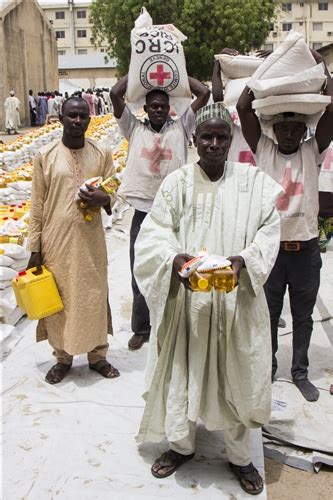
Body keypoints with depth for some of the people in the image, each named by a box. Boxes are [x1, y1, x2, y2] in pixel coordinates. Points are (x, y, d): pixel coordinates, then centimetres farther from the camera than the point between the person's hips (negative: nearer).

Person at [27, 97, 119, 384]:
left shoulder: (102, 154, 1)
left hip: (91, 240, 1)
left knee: (94, 296, 9)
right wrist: (34, 249, -1)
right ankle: (63, 357, 27)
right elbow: (37, 206, 0)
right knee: (59, 298, 9)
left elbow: (113, 194, 7)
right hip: (56, 240, -1)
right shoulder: (45, 155, -3)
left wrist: (104, 199, -19)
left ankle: (98, 355, 27)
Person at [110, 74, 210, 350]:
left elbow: (204, 94, -1)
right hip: (143, 211, 1)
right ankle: (141, 328, 26)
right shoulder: (134, 128, 7)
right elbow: (115, 94, -2)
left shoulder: (181, 128, 6)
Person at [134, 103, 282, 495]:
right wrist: (175, 258, -24)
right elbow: (155, 231, -4)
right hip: (186, 296, 0)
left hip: (236, 297, 0)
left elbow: (269, 228, -3)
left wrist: (243, 260, -21)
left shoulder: (253, 180, 0)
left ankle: (240, 455, 31)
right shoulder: (177, 181, -1)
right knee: (182, 367, 11)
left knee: (236, 373, 10)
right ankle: (181, 444, 35)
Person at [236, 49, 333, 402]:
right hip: (270, 244, -1)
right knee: (268, 312, 13)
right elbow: (243, 108, -8)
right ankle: (267, 365, 30)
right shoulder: (263, 149, 0)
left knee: (303, 314, 13)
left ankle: (300, 371, 28)